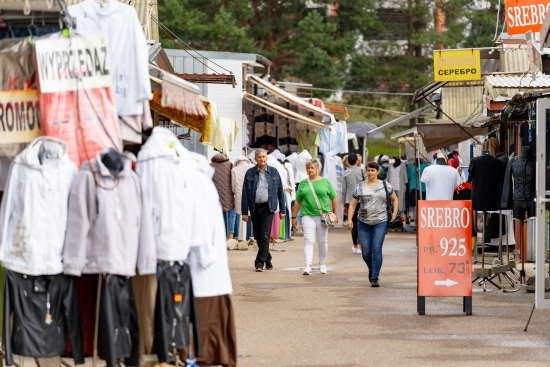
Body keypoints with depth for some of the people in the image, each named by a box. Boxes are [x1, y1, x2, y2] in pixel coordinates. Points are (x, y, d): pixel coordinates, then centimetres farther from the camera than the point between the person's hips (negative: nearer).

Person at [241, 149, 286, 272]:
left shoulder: (273, 172, 5)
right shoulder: (250, 173, 3)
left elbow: (280, 191, 9)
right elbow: (245, 193, 3)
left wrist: (282, 210, 6)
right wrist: (244, 212, -3)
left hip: (268, 208, -2)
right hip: (255, 208, 2)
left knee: (264, 235, -10)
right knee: (257, 236, 7)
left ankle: (260, 262, -9)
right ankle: (267, 259, 23)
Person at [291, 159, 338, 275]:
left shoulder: (325, 182, 4)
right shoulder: (303, 183, 8)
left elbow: (334, 199, 8)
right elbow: (297, 201, 12)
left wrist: (335, 214, 4)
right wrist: (294, 217, 11)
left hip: (323, 215, 0)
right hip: (307, 215, 0)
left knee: (322, 241, 8)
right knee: (308, 240, -10)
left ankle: (322, 264, 24)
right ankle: (308, 265, -18)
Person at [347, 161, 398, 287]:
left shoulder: (385, 186, 5)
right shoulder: (360, 187, 6)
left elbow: (395, 199, 17)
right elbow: (352, 204, 7)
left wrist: (394, 212, 3)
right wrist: (349, 220, -3)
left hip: (380, 222, -2)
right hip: (363, 223, 2)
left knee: (376, 249, -12)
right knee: (366, 252, 2)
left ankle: (375, 278, -9)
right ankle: (371, 269, 32)